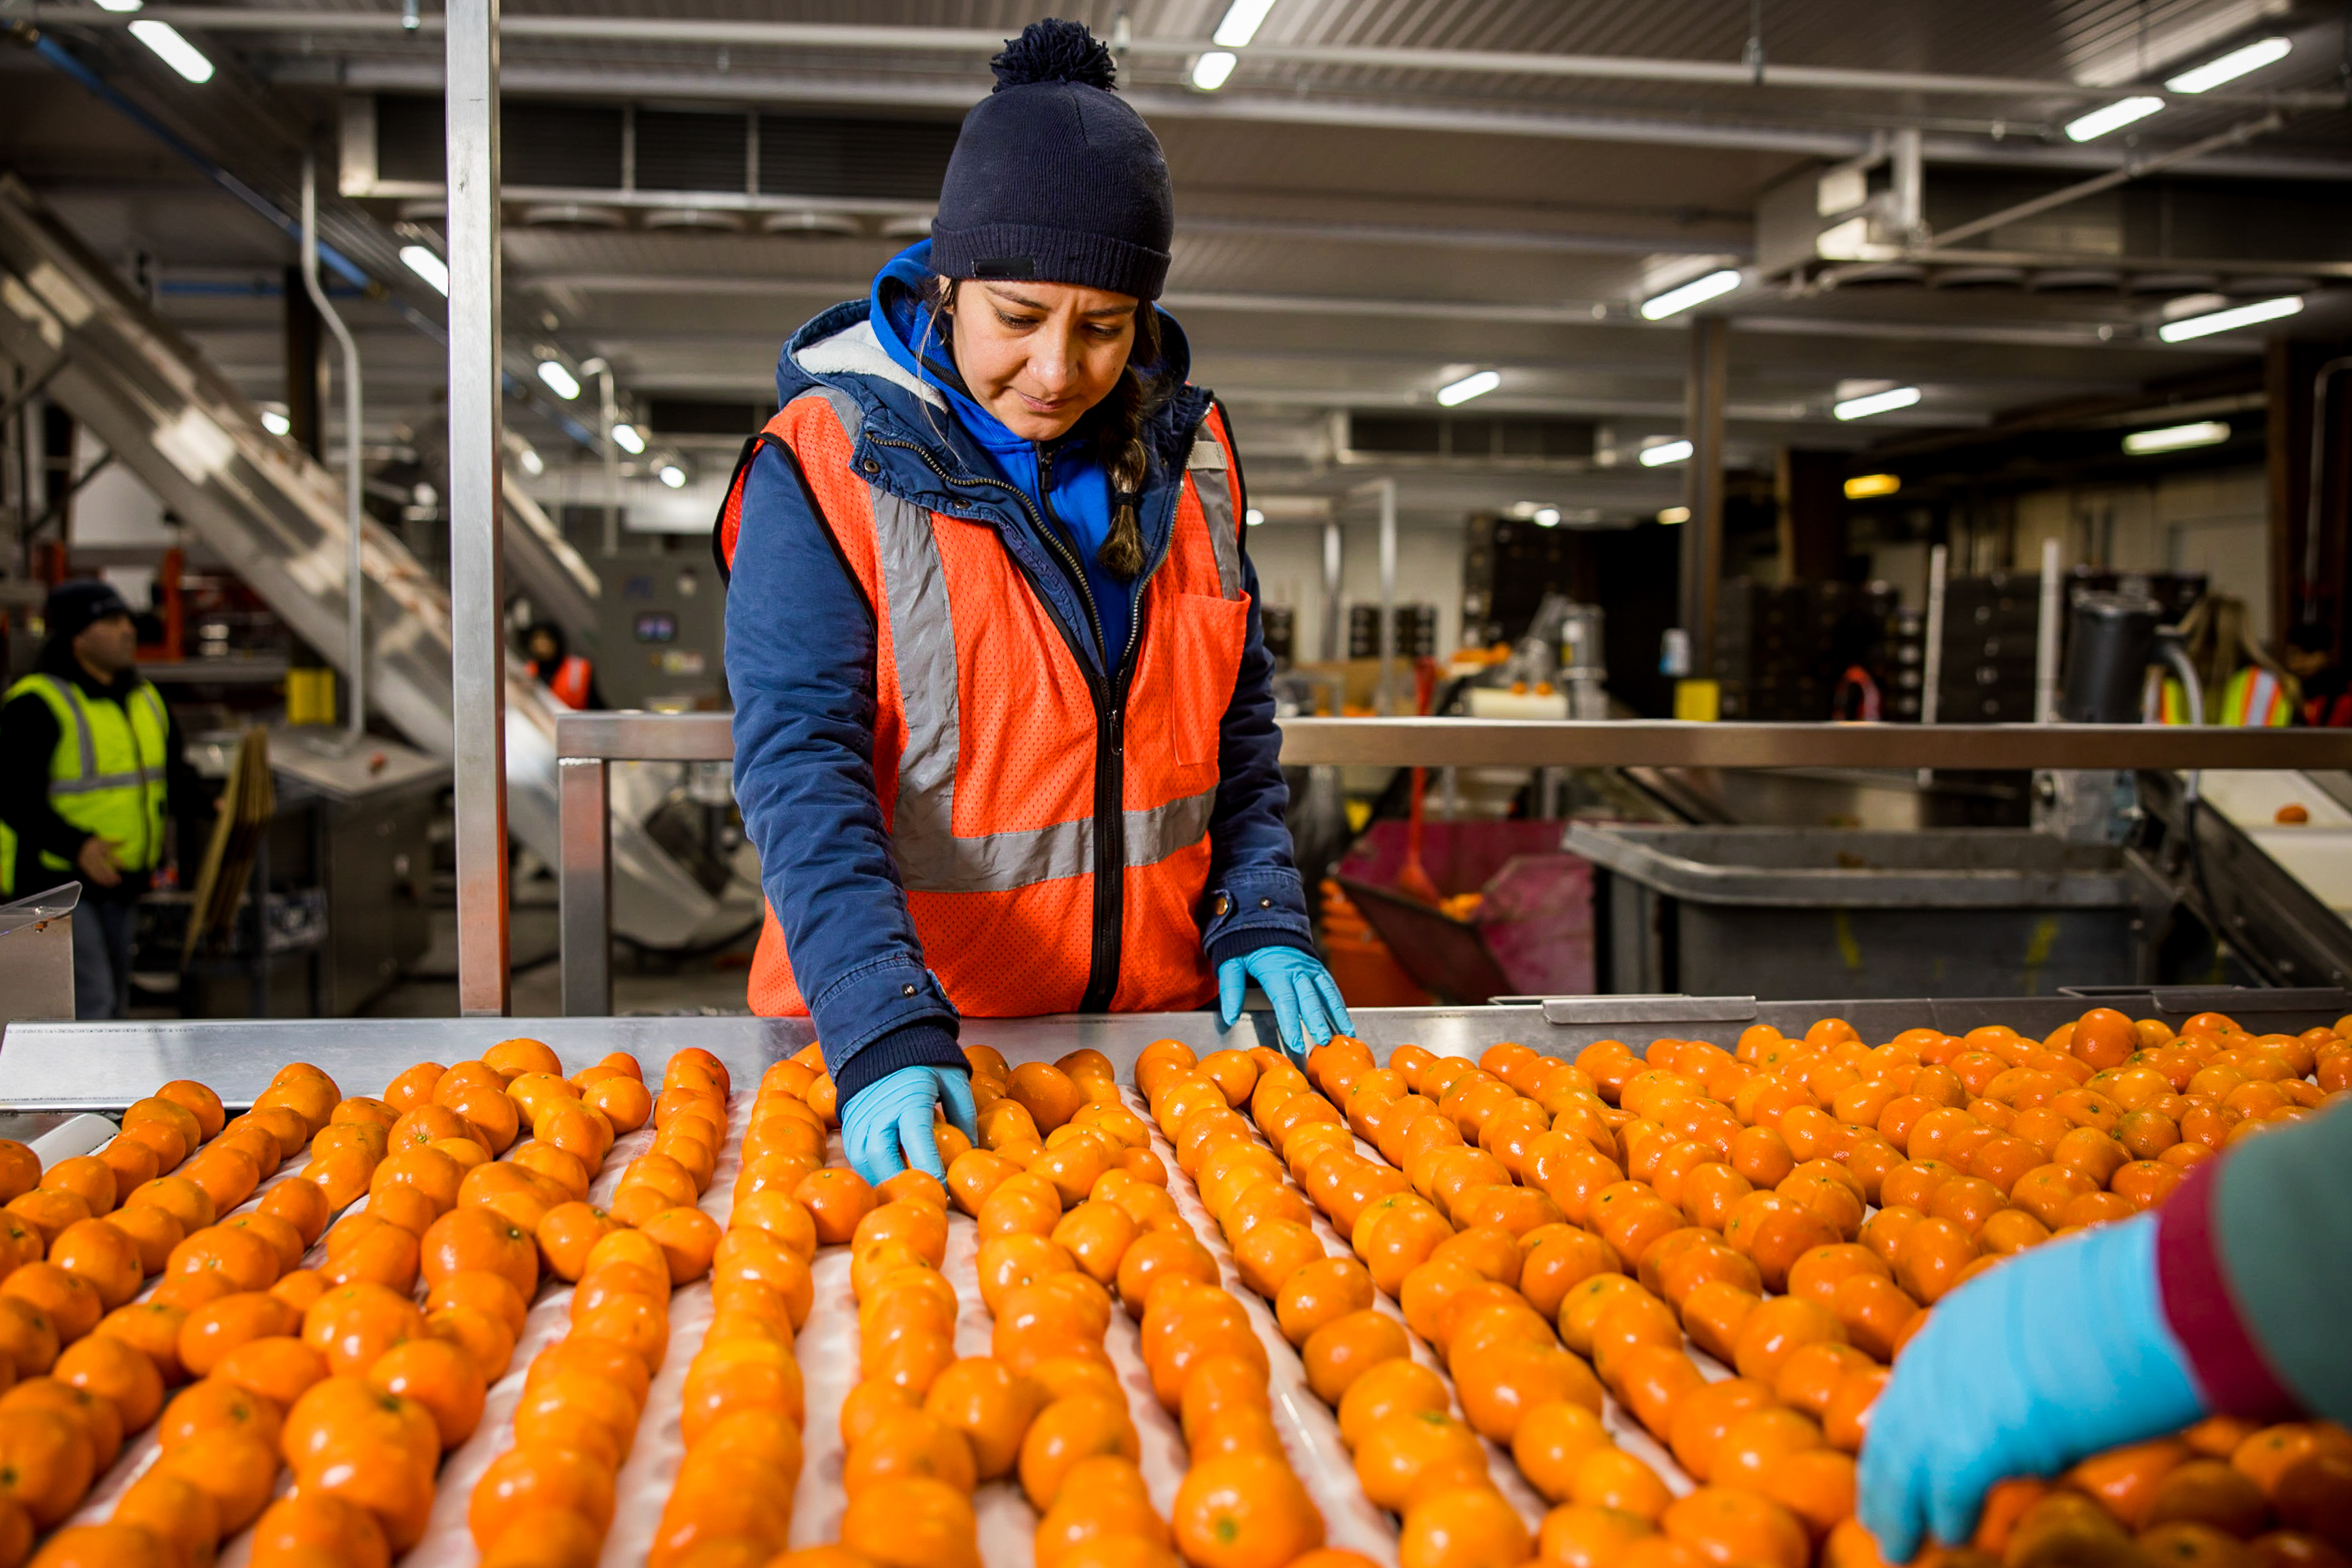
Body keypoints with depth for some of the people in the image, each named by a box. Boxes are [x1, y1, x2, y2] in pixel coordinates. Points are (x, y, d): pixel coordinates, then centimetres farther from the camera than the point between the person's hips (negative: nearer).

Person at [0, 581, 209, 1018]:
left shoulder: (144, 700, 9)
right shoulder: (37, 705, -15)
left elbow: (176, 773, 14)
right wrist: (77, 846, -31)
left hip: (115, 883, 8)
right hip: (51, 880, -8)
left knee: (112, 1003, 14)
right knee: (89, 1003, -14)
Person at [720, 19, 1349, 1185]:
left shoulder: (1184, 451, 1)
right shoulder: (831, 463, -13)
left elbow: (1238, 718, 10)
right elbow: (798, 764, -20)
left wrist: (1261, 916, -2)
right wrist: (885, 1028, -30)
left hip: (1151, 1028, 4)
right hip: (884, 1039, -4)